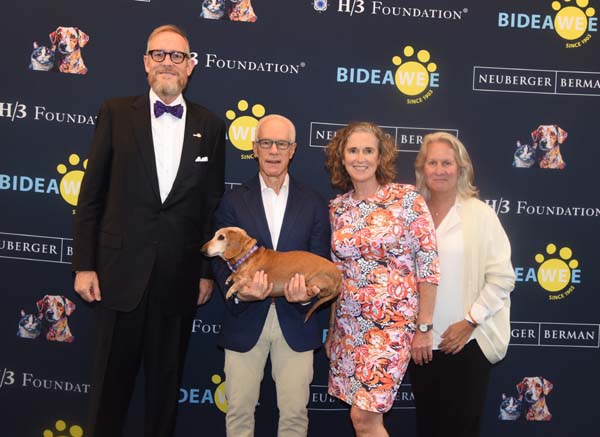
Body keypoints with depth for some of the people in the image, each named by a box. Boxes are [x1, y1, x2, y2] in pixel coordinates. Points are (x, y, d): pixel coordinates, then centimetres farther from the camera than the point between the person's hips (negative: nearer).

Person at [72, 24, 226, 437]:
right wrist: (84, 264, -2)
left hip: (180, 276, 1)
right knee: (112, 376, 12)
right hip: (121, 272, -1)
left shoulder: (211, 126, 4)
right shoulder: (116, 113, 1)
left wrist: (208, 271, 4)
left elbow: (214, 206, 5)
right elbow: (91, 194, 1)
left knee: (167, 380, 15)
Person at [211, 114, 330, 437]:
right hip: (245, 319, 0)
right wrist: (239, 292, -20)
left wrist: (308, 293, -17)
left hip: (295, 321, 0)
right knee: (239, 411, 10)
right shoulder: (233, 201, 4)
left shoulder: (314, 204, 6)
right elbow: (221, 259, 0)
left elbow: (320, 263, 3)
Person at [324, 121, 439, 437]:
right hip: (348, 325, 5)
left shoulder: (407, 199, -9)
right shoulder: (338, 207, 5)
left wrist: (424, 328, -10)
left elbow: (428, 265, -9)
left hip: (392, 323, -5)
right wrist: (332, 329, 14)